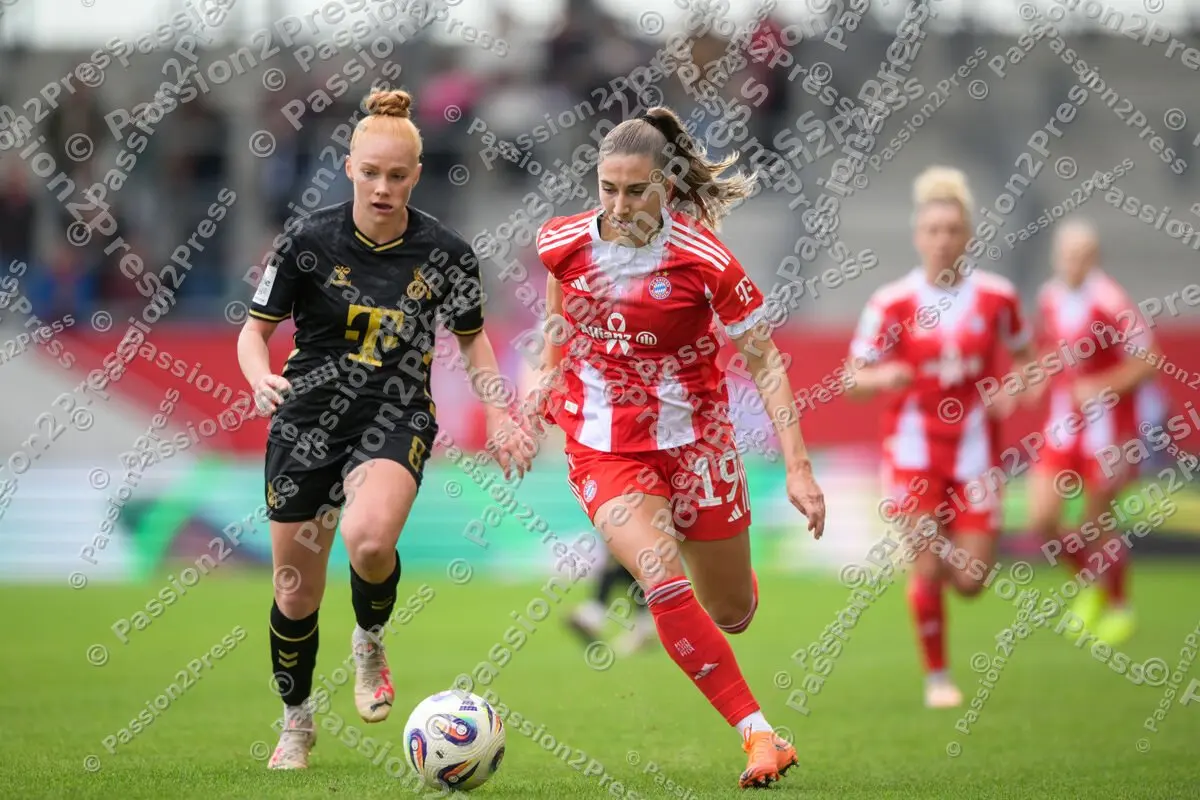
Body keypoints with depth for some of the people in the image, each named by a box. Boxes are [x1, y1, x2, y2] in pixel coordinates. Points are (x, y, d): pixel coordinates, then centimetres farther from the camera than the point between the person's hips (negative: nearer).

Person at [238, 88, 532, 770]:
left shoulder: (446, 253, -5)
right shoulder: (311, 242, -8)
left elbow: (473, 335, 12)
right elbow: (255, 331, 0)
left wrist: (500, 414, 1)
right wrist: (262, 378, -21)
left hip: (396, 421, -1)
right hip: (309, 423, 1)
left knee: (369, 539, -33)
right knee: (297, 594, 6)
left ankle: (371, 639, 0)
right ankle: (297, 722, 32)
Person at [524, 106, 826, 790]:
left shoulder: (704, 260, -19)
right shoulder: (563, 242, -10)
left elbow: (766, 362, -13)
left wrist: (799, 469, -16)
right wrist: (550, 380, 20)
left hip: (694, 443, 0)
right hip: (604, 450, 0)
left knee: (732, 616, 14)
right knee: (666, 588, -25)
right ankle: (761, 737, -20)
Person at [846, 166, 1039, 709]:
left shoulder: (996, 297, -2)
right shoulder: (891, 304, -7)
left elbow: (1025, 356, 14)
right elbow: (855, 380, -3)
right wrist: (882, 377, -26)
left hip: (974, 451, 2)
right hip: (914, 450, -2)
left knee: (970, 581, -1)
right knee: (928, 572, -9)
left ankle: (945, 552, 36)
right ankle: (936, 677, 10)